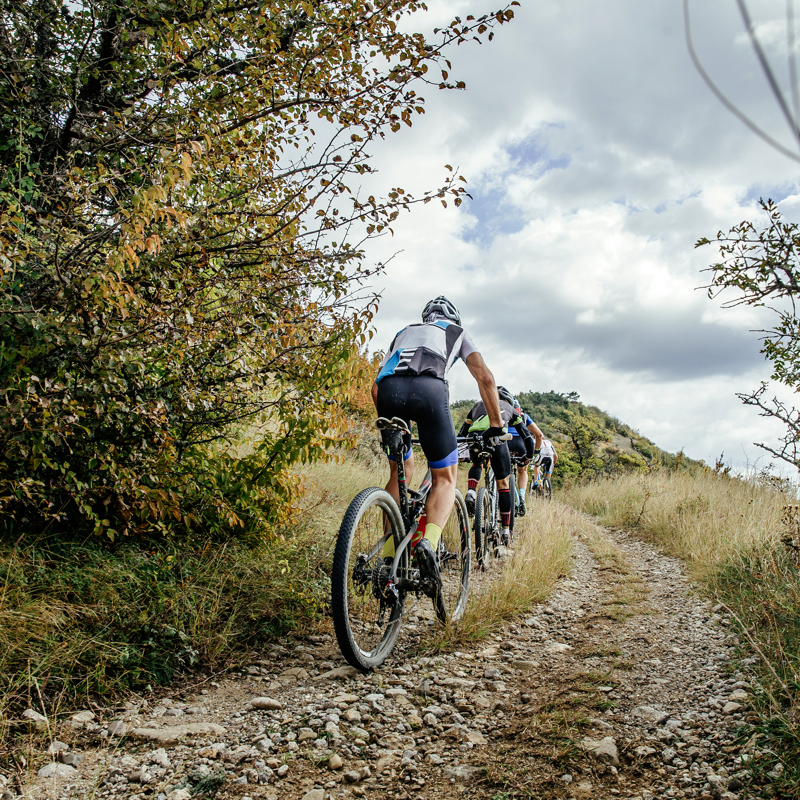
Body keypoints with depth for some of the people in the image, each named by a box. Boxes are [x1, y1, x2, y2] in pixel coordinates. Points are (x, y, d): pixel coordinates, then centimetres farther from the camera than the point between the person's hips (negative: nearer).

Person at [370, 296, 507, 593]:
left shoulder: (404, 332, 41)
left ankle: (388, 558, 15)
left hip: (388, 390, 3)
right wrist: (496, 424, 27)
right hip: (429, 388, -3)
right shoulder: (457, 332, 34)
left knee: (401, 470, 23)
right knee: (445, 478, 10)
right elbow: (485, 378, 21)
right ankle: (428, 543, -17)